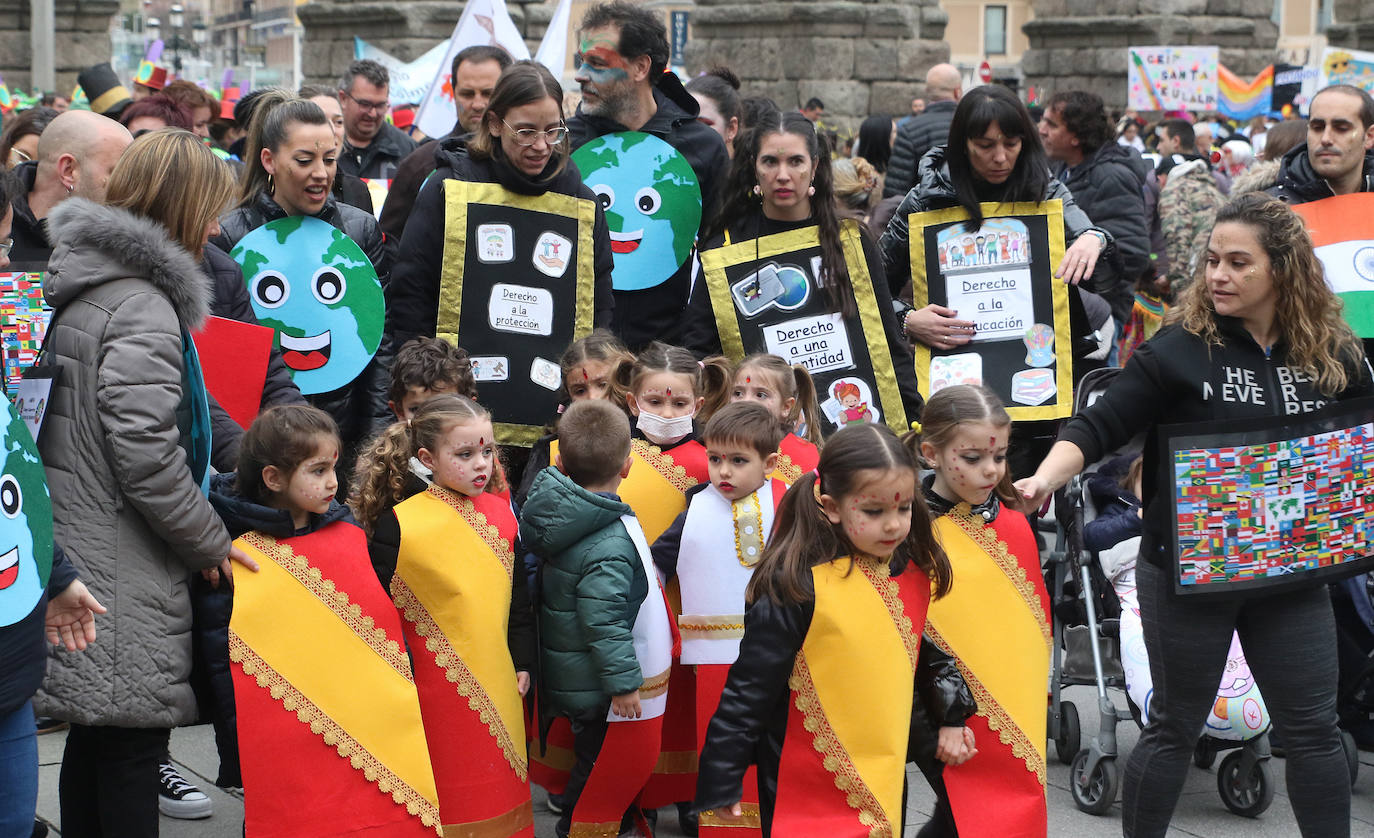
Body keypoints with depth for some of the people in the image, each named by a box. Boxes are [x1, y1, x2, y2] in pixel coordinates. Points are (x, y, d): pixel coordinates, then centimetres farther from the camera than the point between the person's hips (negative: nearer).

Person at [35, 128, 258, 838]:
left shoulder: (80, 283, 14)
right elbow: (144, 452, -21)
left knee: (94, 735, 16)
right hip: (124, 567, -10)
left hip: (77, 549, 10)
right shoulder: (141, 304, -17)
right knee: (134, 739, -4)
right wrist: (210, 542, -9)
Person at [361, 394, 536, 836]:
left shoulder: (501, 512, 3)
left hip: (497, 680, 5)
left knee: (500, 790, 14)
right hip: (434, 683, -5)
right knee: (446, 796, 5)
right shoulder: (400, 524, -13)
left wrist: (522, 662, 11)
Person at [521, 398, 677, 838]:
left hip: (581, 682, 9)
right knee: (611, 773, 4)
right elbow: (602, 622, -27)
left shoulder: (569, 514, 0)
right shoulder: (608, 546, -27)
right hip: (605, 691, -9)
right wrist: (623, 682, -22)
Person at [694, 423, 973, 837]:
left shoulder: (914, 575, 0)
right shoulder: (798, 586, -19)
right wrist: (722, 781, -12)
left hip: (886, 781, 6)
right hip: (807, 790, -6)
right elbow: (749, 689, -15)